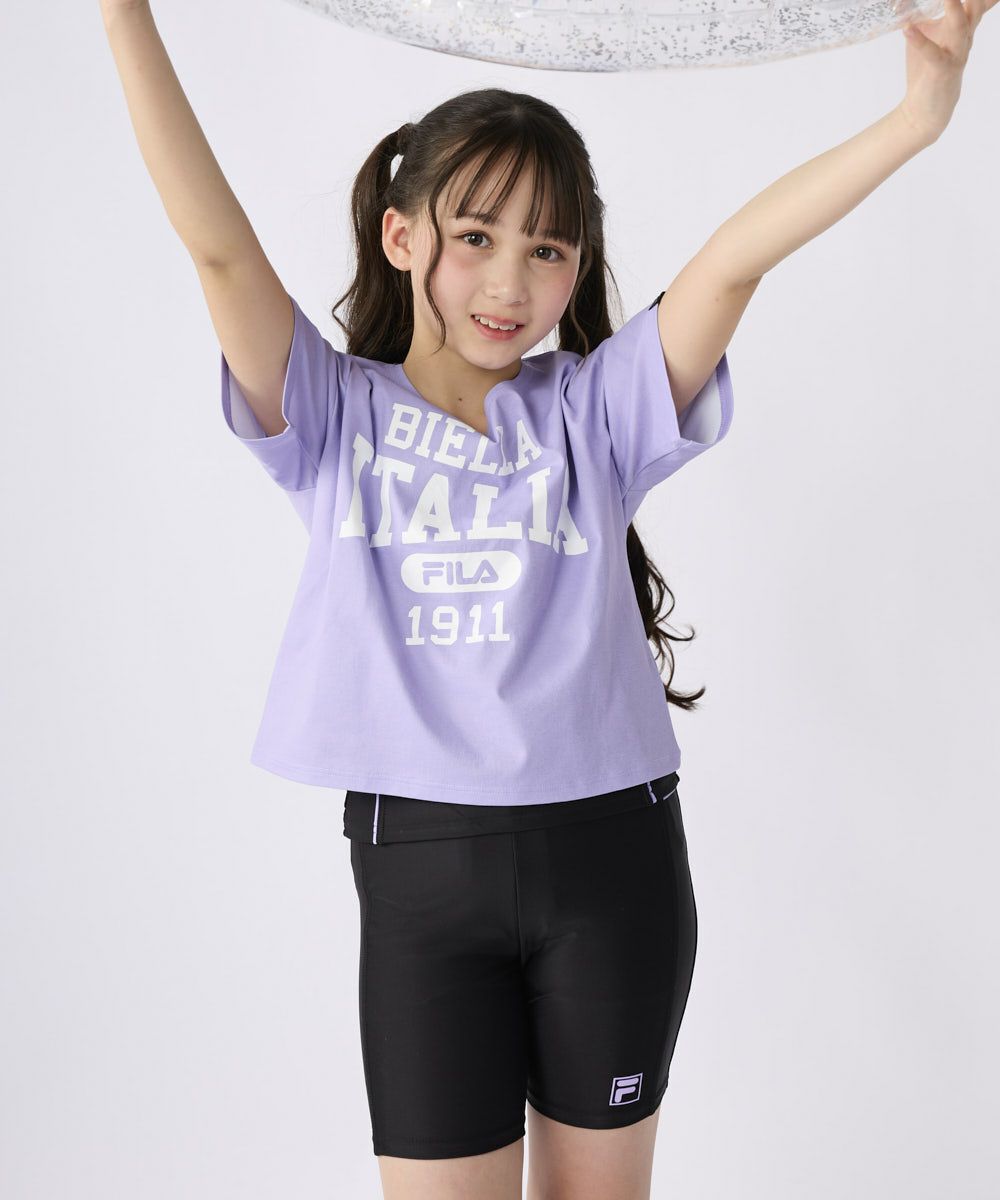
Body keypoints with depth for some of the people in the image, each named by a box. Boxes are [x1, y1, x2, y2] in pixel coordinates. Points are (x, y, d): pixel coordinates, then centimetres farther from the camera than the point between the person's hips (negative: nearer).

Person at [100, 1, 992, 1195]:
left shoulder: (594, 409, 2)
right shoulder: (336, 419, 1)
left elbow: (737, 259, -10)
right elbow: (218, 244, -9)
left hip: (612, 854, 2)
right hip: (418, 866, -1)